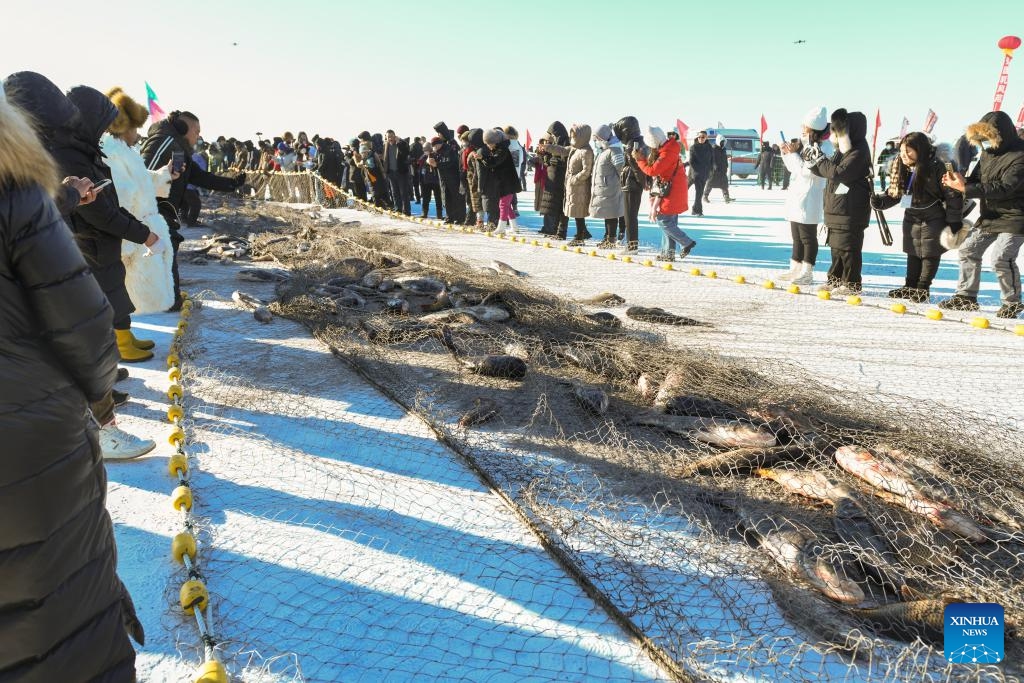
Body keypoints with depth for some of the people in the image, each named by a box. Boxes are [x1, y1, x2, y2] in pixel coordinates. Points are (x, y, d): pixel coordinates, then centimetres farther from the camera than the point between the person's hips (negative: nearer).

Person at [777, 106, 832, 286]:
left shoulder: (824, 147, -15)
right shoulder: (804, 143, 10)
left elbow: (807, 171, -21)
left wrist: (794, 154, -14)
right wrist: (786, 153, 2)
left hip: (809, 200, -9)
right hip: (796, 197, 9)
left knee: (808, 237, -3)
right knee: (797, 236, 15)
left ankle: (807, 273, 3)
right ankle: (795, 269, 23)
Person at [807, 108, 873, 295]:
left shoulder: (858, 152, -16)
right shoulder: (843, 151, 14)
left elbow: (838, 173, -24)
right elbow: (826, 170, 20)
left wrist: (820, 159, -12)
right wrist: (815, 161, 1)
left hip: (850, 211, -10)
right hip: (837, 209, 10)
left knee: (848, 248, -4)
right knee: (837, 246, 17)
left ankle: (852, 283, 4)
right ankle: (836, 279, 27)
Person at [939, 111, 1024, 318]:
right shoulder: (988, 153, 6)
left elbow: (1004, 188, -29)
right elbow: (977, 179, 11)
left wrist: (965, 188, -32)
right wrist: (961, 181, -13)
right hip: (989, 215, 9)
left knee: (1001, 258, -17)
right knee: (968, 250, 9)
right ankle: (966, 296, 20)